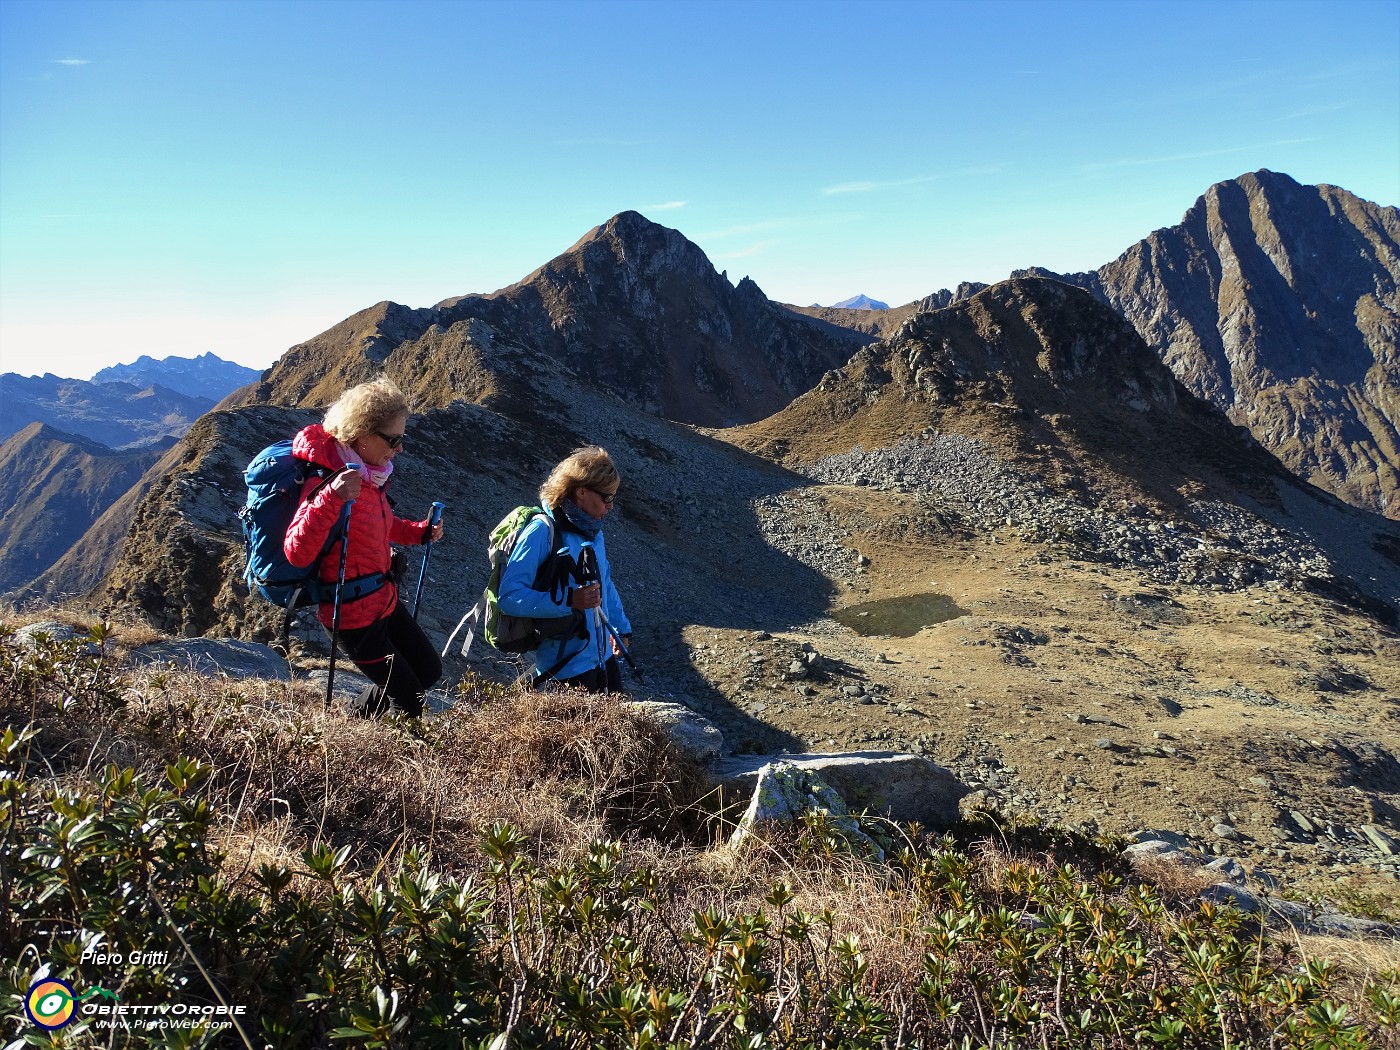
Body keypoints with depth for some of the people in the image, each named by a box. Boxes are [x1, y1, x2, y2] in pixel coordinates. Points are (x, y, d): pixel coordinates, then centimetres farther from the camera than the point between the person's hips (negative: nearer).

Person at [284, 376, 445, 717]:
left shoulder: (371, 472, 1)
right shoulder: (326, 481, -25)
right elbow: (297, 553, -35)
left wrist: (420, 532, 6)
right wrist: (331, 498, -46)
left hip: (384, 599, 8)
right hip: (353, 614, -8)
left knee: (429, 671, 21)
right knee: (408, 702, 4)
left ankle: (359, 715, 37)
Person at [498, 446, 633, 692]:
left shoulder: (593, 531, 8)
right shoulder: (543, 531, -16)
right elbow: (509, 596, -22)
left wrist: (620, 628, 23)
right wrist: (569, 600, -29)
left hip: (604, 655, 8)